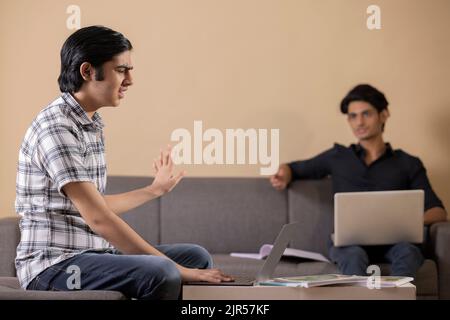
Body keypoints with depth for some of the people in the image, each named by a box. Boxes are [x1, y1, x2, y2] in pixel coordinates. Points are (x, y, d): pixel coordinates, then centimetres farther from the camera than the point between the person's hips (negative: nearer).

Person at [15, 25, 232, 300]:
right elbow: (97, 218, -23)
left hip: (91, 254, 10)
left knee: (197, 256, 10)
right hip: (53, 265, -10)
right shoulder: (56, 127, -17)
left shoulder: (92, 126, 13)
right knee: (160, 273, -30)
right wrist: (177, 269, -24)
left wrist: (155, 190, 33)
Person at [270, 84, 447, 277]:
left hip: (392, 242, 0)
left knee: (408, 252, -36)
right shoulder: (337, 157, 21)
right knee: (354, 256, -37)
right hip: (348, 241, 0)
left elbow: (439, 212, 12)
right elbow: (292, 168, 33)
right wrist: (283, 177, 6)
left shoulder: (408, 164, 18)